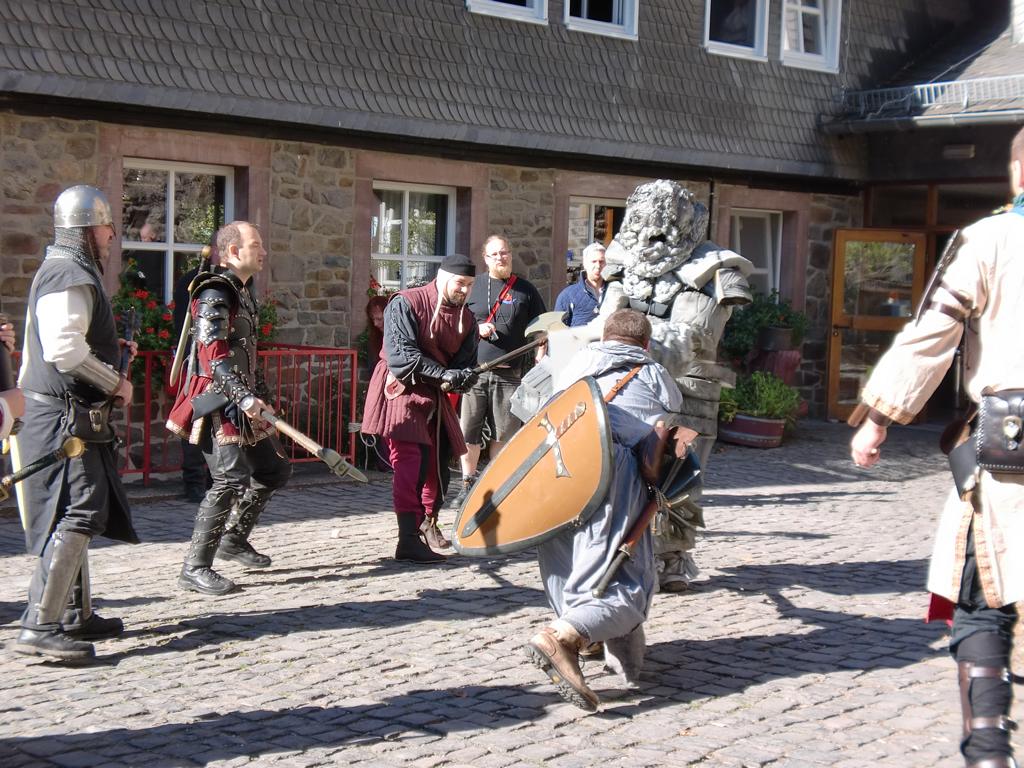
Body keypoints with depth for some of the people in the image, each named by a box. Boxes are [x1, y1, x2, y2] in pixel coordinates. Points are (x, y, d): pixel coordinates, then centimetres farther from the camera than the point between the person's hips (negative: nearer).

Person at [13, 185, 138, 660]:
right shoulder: (71, 277, -16)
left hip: (68, 416, 11)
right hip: (63, 416, -11)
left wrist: (112, 353, 15)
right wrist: (115, 381, -17)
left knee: (75, 515, 16)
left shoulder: (65, 272, 19)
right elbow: (64, 348, -28)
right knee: (78, 514, -14)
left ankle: (75, 615, 26)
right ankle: (40, 625, -16)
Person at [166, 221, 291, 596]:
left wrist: (260, 397, 21)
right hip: (218, 402, -10)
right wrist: (245, 397, -29)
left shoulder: (244, 291, 17)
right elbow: (213, 355, -22)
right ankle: (195, 567, -10)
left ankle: (233, 538, 29)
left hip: (243, 403, 10)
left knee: (274, 470, 15)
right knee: (233, 478, -17)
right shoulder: (215, 293, -13)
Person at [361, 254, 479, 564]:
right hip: (402, 390, -7)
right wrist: (443, 374, -28)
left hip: (436, 397, 7)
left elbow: (467, 364, 3)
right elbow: (401, 354, -22)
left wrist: (460, 378, -22)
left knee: (439, 460, 12)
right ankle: (409, 540, -19)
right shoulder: (405, 304, -12)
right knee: (412, 462, -17)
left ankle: (428, 523, 33)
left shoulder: (465, 318, 8)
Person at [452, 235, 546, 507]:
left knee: (503, 433, 3)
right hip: (473, 371, 0)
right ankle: (467, 485, 11)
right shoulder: (474, 286, 9)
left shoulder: (525, 290, 8)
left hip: (509, 374, 0)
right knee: (468, 431, -1)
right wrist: (478, 329, -6)